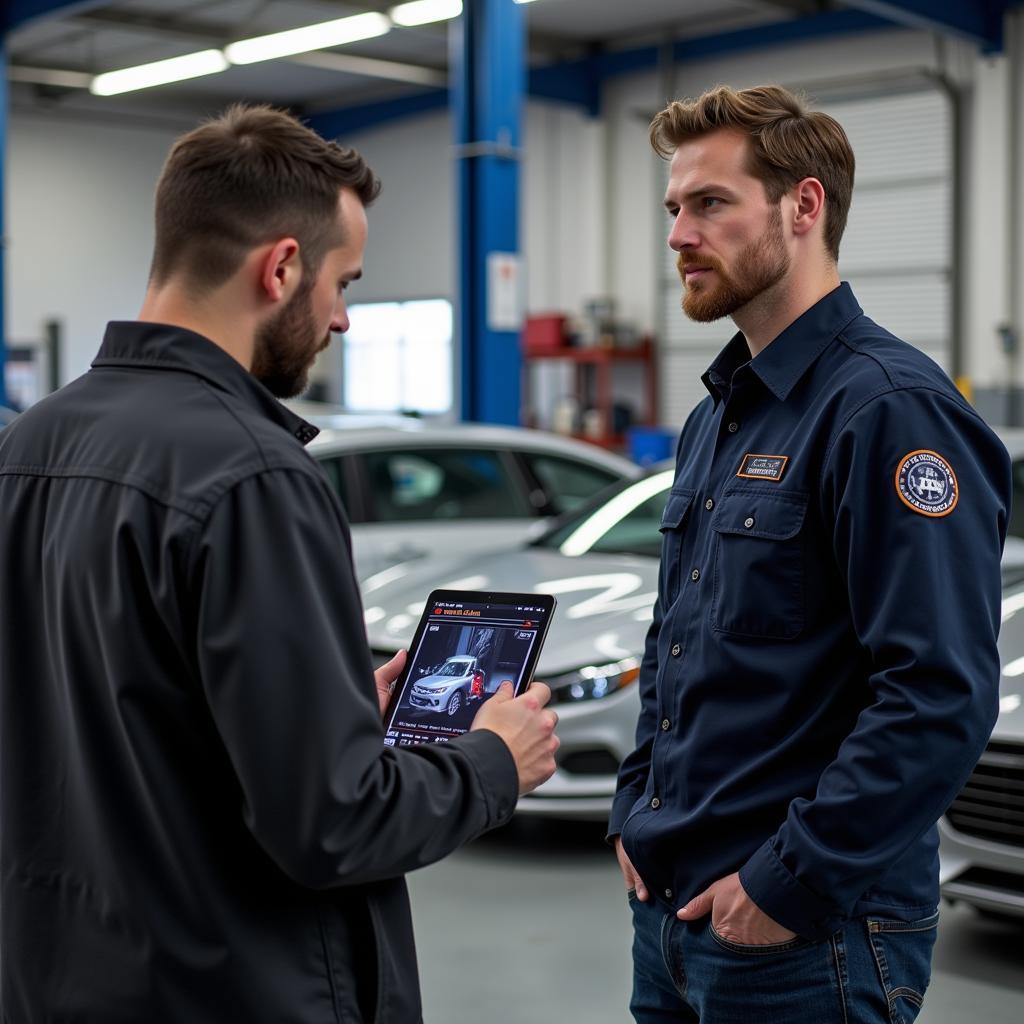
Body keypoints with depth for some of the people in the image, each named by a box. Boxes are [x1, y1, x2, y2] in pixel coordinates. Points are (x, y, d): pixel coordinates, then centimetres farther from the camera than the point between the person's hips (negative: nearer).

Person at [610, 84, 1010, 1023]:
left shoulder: (889, 407, -17)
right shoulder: (717, 416, 12)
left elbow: (941, 695, -23)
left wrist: (791, 882, -20)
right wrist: (637, 809, 10)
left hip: (808, 938, -8)